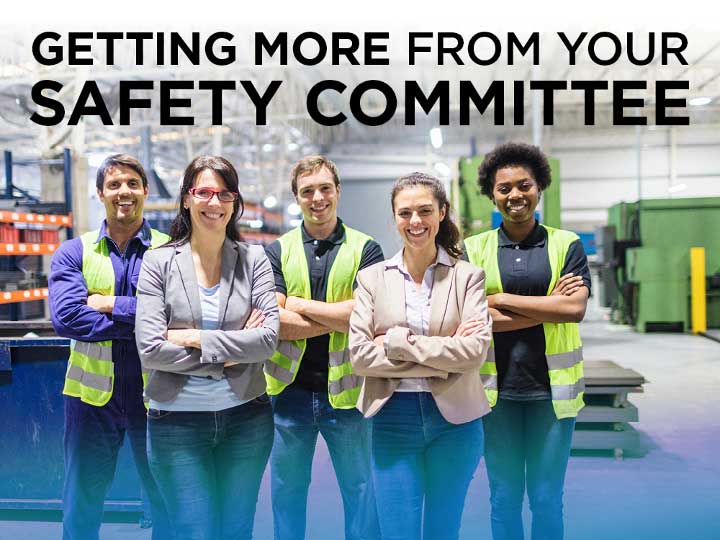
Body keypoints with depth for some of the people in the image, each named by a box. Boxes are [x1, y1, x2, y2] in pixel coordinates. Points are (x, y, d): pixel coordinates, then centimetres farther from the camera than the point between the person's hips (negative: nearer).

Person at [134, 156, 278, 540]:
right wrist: (230, 355, -11)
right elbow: (150, 350, -12)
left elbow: (269, 337, -10)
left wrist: (195, 338, -14)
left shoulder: (253, 259, 0)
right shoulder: (159, 263, -3)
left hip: (246, 417, 2)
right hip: (177, 421, -1)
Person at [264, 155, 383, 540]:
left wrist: (301, 305, -11)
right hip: (290, 389, 2)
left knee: (359, 489, 13)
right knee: (287, 492, 16)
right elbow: (271, 322, -10)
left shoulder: (365, 249, 0)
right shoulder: (277, 251, 3)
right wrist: (342, 317, -15)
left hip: (345, 390, -1)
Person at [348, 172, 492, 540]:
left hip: (454, 419, 0)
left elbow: (475, 350, -14)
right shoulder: (372, 277, 3)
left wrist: (398, 342, -15)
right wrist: (443, 355, -13)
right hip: (393, 419, 1)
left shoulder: (468, 276, 0)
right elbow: (359, 355, -8)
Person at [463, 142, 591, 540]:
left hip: (552, 387, 0)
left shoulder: (566, 244, 2)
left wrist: (501, 300, -12)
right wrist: (549, 306, -14)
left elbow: (575, 309, -12)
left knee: (547, 499, 11)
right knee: (504, 498, 11)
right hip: (496, 387, 0)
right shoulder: (474, 249, 2)